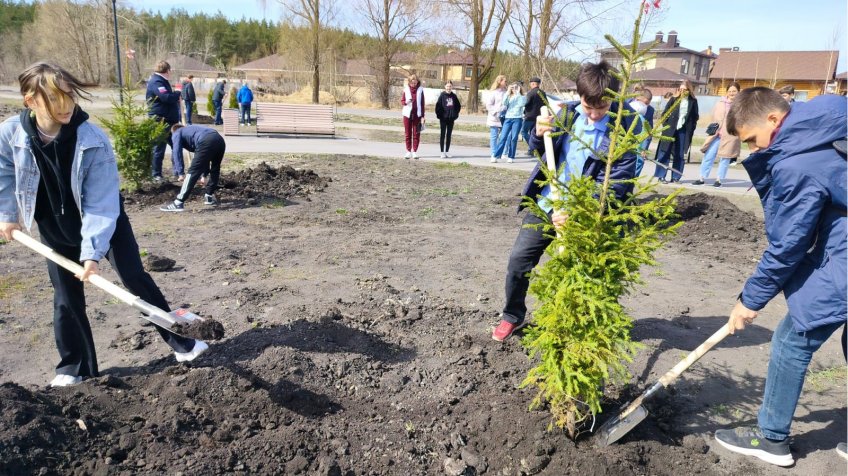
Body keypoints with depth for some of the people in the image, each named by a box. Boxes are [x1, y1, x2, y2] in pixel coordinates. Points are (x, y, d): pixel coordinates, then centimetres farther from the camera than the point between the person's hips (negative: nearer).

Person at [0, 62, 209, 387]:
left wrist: (92, 251, -33)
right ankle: (75, 366, 24)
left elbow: (101, 204, -28)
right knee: (66, 299, 8)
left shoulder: (93, 141, -29)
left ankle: (179, 341, 12)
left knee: (136, 279, -1)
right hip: (55, 230, 3)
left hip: (105, 223, -3)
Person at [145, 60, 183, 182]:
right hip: (160, 122, -10)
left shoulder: (161, 81, 18)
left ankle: (179, 173, 9)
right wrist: (178, 94, -12)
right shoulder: (156, 82, -15)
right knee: (159, 149, 0)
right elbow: (166, 97, -28)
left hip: (169, 121, 10)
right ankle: (157, 175, 9)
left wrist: (175, 98, 4)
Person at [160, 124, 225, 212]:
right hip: (220, 140, 7)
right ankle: (209, 197, 37)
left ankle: (178, 203, -3)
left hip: (206, 142, -6)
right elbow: (205, 156, 44)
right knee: (215, 169, 27)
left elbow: (177, 152, 4)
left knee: (193, 172, -3)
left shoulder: (177, 133, 24)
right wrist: (204, 175, 47)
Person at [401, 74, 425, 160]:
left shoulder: (420, 90, 0)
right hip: (407, 114, 1)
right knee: (407, 133, 5)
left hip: (417, 114, -1)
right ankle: (408, 151, 13)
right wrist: (406, 102, -17)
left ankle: (414, 151, 9)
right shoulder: (406, 89, 1)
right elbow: (402, 101, 7)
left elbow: (422, 103, 1)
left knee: (416, 133, 1)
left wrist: (422, 116, -2)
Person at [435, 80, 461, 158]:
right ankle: (442, 152, 4)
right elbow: (438, 106, -9)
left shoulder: (454, 96, 6)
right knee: (442, 135, 1)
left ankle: (447, 151, 16)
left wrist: (455, 114, 6)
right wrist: (439, 115, -11)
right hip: (443, 118, -4)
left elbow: (458, 106, 15)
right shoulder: (442, 95, -5)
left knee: (449, 135, 9)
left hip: (451, 119, 4)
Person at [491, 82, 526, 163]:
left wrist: (518, 93, -10)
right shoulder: (509, 96, 15)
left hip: (517, 119, -2)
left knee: (514, 138, -3)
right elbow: (504, 103, -4)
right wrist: (508, 92, -8)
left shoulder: (521, 97, 8)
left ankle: (511, 157, 4)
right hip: (508, 118, 2)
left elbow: (521, 104, -14)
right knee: (503, 137, -6)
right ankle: (495, 156, -7)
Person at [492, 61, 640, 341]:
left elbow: (617, 183, -18)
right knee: (519, 259, 6)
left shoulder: (624, 128, -15)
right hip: (545, 204, 4)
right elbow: (540, 151, 11)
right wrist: (539, 134, -13)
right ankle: (513, 315, 27)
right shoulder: (568, 113, -1)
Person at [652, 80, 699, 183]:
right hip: (670, 130, -1)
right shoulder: (674, 100, 1)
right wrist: (666, 125, -6)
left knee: (680, 155, 3)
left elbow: (695, 117, 9)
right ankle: (661, 175, 3)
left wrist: (691, 129, 0)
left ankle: (676, 177, 9)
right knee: (665, 152, -1)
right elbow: (664, 113, 3)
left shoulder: (693, 101, 5)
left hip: (684, 131, 2)